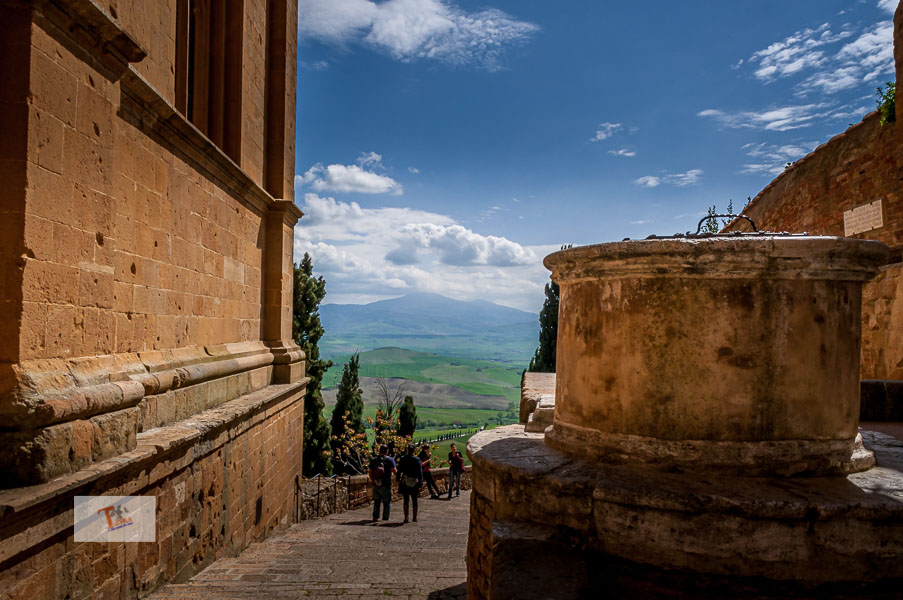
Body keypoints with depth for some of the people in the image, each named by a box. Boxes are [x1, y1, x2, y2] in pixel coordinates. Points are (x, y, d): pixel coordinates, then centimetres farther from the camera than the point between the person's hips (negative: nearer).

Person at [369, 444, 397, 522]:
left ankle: (375, 517, 13)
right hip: (386, 485, -3)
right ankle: (385, 519, 9)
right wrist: (397, 471, 9)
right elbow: (394, 471, -13)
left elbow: (369, 472, 6)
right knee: (387, 503, 9)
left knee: (376, 501, 18)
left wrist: (371, 480, 21)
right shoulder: (390, 460, -6)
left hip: (375, 485, 3)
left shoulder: (374, 460, 5)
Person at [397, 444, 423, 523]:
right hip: (414, 482, -1)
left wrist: (398, 480, 11)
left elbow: (399, 471, 1)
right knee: (414, 500, 11)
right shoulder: (417, 460, -7)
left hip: (404, 482, 1)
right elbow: (420, 472, -6)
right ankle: (415, 518, 16)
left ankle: (406, 517, 6)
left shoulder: (402, 459, -3)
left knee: (406, 500, 9)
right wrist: (420, 483, -1)